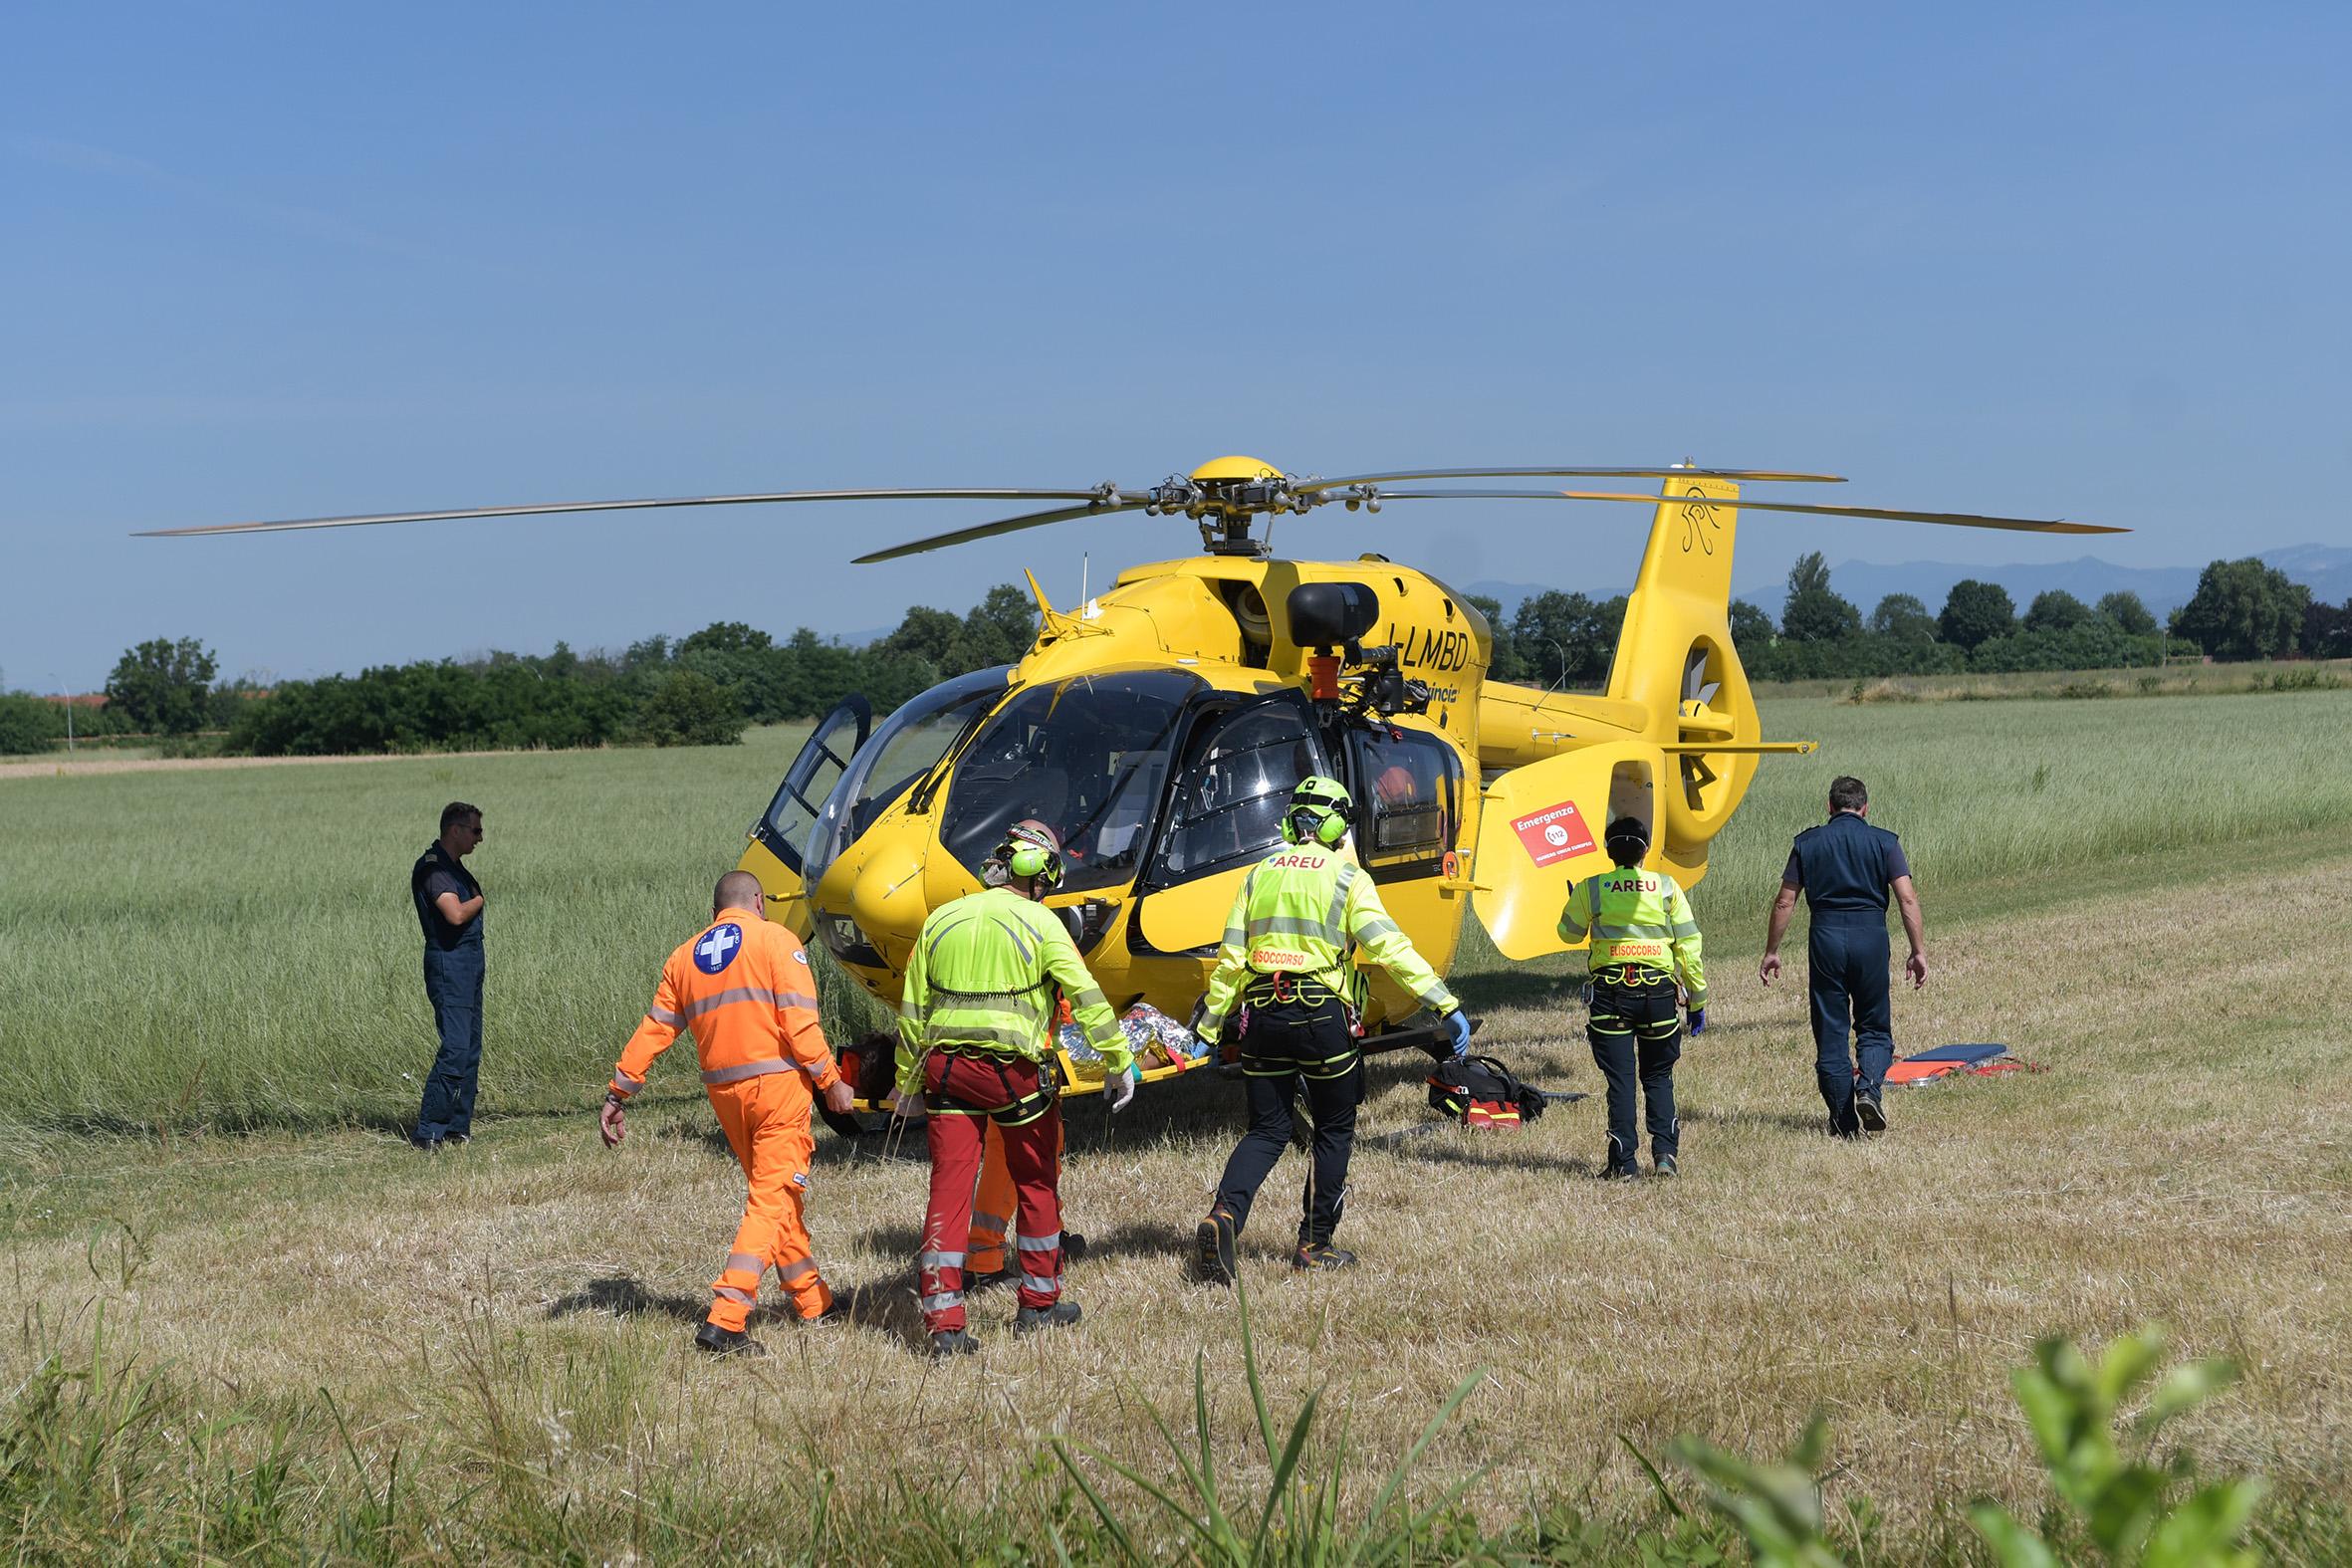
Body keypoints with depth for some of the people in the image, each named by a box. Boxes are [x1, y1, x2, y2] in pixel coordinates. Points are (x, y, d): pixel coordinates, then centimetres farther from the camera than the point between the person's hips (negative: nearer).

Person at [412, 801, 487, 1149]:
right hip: (449, 965, -10)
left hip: (469, 964, 10)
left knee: (470, 1049, 10)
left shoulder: (454, 866, 17)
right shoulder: (432, 867, -15)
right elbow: (456, 914, -26)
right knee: (455, 1049, -15)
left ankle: (458, 1127, 15)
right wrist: (483, 898, -10)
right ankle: (427, 1131, -13)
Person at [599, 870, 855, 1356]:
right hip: (778, 1082, -6)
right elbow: (799, 1023, -12)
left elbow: (654, 1030, 10)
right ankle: (725, 1319, -18)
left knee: (773, 1193, 20)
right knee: (773, 1199, -6)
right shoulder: (776, 941, -3)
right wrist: (831, 1081, -5)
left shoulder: (685, 956, 12)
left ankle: (811, 1299, 29)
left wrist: (618, 1093, 13)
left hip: (723, 1090, 6)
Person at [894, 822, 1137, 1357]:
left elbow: (912, 1009, 14)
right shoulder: (1039, 923, -3)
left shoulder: (940, 921, 11)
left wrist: (907, 1082, 22)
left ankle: (944, 1323, -5)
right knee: (1037, 1183, 16)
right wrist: (1119, 1061, -2)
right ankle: (1039, 1303, 26)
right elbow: (1086, 996, -9)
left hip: (945, 1067, 3)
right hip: (1013, 1069, -3)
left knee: (949, 1189, 1)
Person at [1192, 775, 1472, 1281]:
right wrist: (1446, 1006, -14)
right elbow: (1390, 948, -12)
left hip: (1263, 1013, 4)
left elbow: (1231, 961, 8)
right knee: (1334, 1132, 13)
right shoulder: (1345, 877, -2)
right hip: (1322, 1015, -4)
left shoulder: (1259, 875, 10)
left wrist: (1208, 1030, 13)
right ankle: (1315, 1244, 14)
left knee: (1267, 1130, 10)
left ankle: (1224, 1214, -15)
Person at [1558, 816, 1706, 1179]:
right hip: (1658, 989, 1)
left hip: (1610, 991, -1)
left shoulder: (1591, 889, -1)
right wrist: (1698, 999, 10)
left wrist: (1575, 901, 35)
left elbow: (1569, 933, 14)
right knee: (1658, 1077, 14)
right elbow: (1689, 946, 3)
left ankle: (1623, 1161, 1)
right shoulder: (1667, 887, 2)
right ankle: (1665, 1152, 2)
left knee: (1620, 1078, 3)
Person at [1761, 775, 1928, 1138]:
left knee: (1830, 1033, 7)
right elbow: (1908, 898, -3)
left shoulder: (1807, 843, 7)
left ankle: (1843, 1121, 7)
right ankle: (1869, 1088, -16)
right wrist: (1918, 952, 1)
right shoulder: (1884, 842, 5)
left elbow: (1785, 902, 5)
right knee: (1874, 1027, 12)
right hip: (1871, 934, 0)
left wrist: (1771, 952, 13)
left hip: (1825, 937, 0)